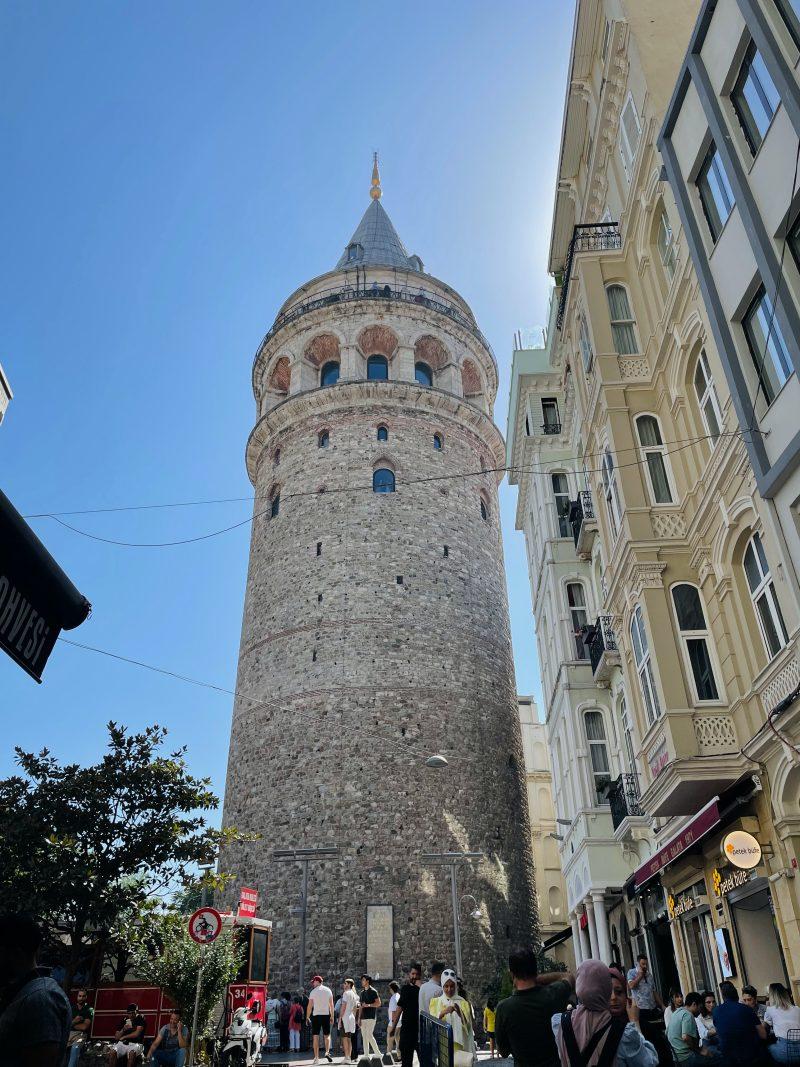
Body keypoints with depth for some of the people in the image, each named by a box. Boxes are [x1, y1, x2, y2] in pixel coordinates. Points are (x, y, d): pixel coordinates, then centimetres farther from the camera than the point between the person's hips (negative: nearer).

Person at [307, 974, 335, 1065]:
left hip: (316, 1015, -2)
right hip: (326, 1015, 2)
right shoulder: (328, 990, 6)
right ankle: (327, 1052, -10)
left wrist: (307, 1017, 5)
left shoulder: (313, 991, -2)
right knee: (327, 1035, 11)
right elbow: (331, 1004, 6)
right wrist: (332, 1016, 12)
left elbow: (310, 1006, -3)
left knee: (315, 1036, 5)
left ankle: (316, 1057, 2)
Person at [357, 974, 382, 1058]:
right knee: (364, 1037, 6)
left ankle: (377, 1053, -3)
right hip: (363, 1018, 7)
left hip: (371, 1017, -7)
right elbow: (360, 1006, 17)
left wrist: (368, 1005, -19)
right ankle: (366, 1055, 10)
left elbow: (378, 1003, -10)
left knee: (369, 1035, -13)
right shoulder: (362, 993, 16)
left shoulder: (373, 991, -4)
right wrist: (359, 1018, 10)